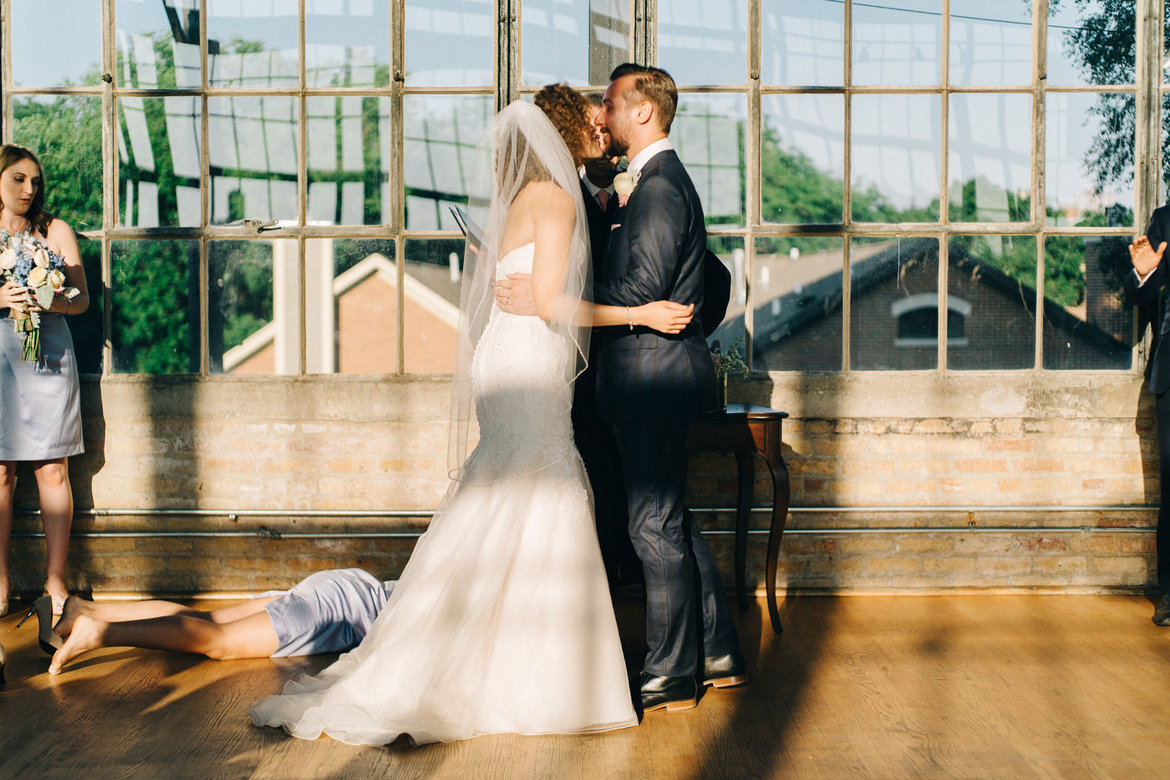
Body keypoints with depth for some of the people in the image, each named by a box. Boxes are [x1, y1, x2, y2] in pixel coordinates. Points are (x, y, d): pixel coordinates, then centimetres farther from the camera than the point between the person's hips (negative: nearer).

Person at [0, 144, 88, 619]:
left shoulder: (56, 232, 9)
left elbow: (81, 300, 5)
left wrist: (49, 302, -15)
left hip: (48, 359, 0)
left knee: (53, 471, -1)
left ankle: (55, 579, 6)